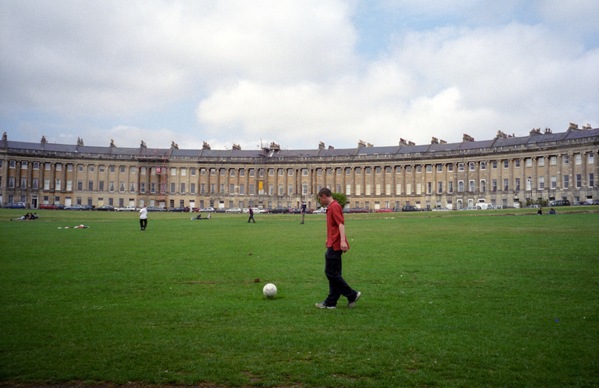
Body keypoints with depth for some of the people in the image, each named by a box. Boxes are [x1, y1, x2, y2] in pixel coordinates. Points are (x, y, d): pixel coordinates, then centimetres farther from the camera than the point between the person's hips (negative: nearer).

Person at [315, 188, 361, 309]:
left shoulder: (334, 207, -12)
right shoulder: (331, 207, 18)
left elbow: (341, 224, -23)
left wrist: (343, 241, -33)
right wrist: (329, 240, 36)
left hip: (334, 246, -10)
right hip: (333, 245, 10)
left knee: (331, 272, -7)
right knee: (334, 273, 10)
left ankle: (352, 295, -1)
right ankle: (331, 302, 14)